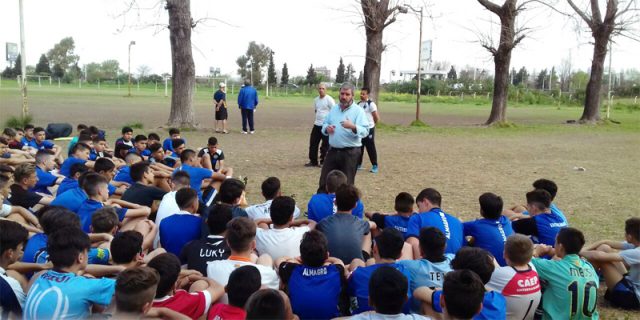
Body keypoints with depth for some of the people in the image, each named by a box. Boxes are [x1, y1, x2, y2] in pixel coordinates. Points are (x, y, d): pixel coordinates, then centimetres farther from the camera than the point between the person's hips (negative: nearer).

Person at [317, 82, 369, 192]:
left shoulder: (358, 111, -8)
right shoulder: (334, 109, 10)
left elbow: (365, 131, -17)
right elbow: (324, 124, 17)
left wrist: (353, 127, -36)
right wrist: (326, 128, -6)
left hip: (350, 153, -5)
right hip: (333, 150, 5)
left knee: (347, 184, 6)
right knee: (324, 181, 10)